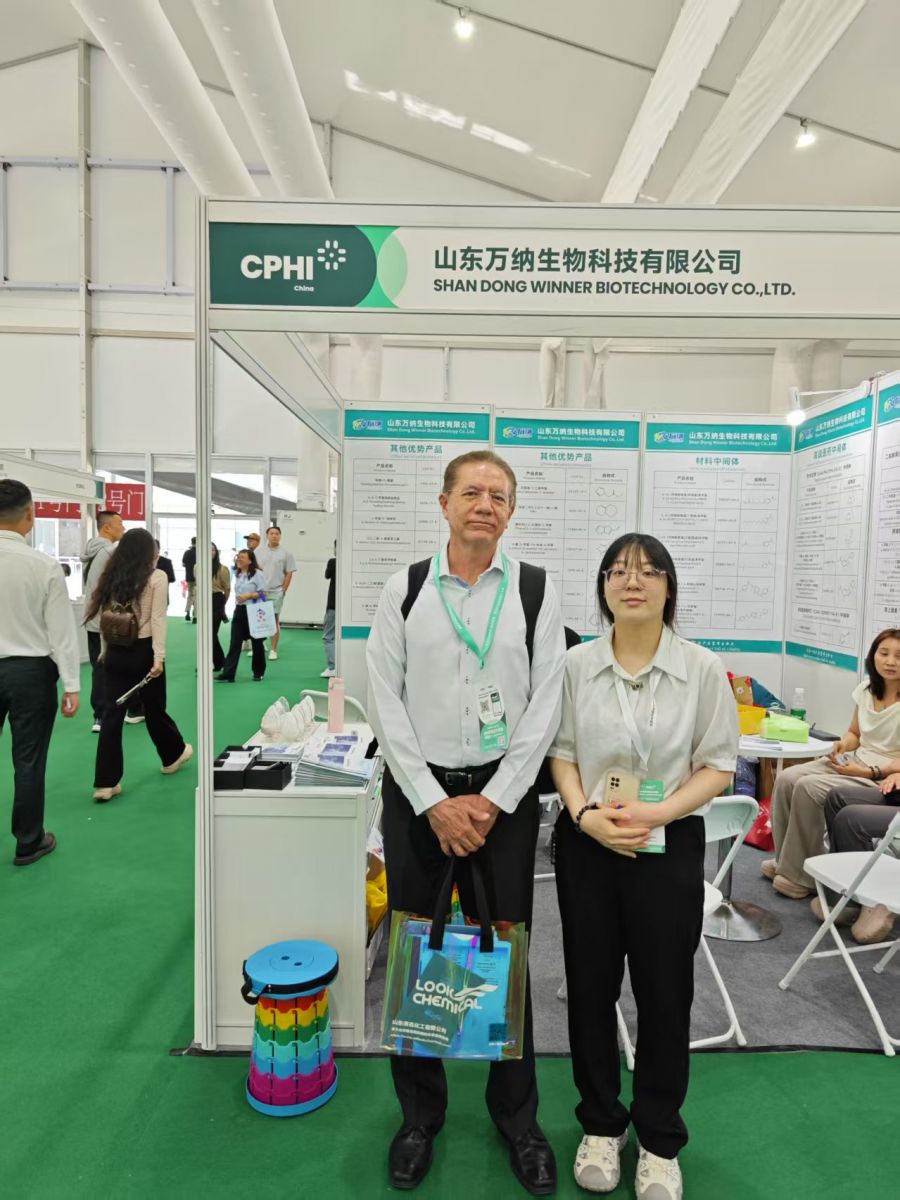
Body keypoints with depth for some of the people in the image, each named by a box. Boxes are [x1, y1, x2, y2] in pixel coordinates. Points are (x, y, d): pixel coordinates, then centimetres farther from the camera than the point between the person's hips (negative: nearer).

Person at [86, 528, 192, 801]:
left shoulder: (110, 577, 5)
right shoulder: (157, 577, -8)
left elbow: (102, 617, 8)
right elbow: (157, 619, -14)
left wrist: (105, 651, 17)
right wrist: (159, 656, -15)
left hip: (115, 652, 4)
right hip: (143, 650, -4)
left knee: (112, 714, 3)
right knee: (154, 708, 15)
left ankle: (106, 783, 4)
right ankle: (173, 754, 38)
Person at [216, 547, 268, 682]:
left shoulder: (257, 574, -10)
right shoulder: (237, 574, 12)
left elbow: (263, 593, -14)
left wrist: (248, 596, -23)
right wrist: (237, 601, 17)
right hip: (239, 610, 6)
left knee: (257, 643, 7)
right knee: (234, 643, -1)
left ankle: (258, 672, 20)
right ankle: (228, 674, -3)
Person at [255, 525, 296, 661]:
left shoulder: (286, 553, -1)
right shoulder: (259, 552, 7)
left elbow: (289, 573, -1)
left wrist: (283, 591, -5)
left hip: (276, 592, -3)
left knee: (275, 621, 1)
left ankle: (273, 650, 7)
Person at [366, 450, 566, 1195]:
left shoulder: (537, 592, -1)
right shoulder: (405, 590, -1)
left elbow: (544, 705, -3)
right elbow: (386, 703, -3)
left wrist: (494, 801, -8)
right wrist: (434, 802, -9)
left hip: (504, 795, 0)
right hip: (417, 793, 1)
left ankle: (517, 1116, 34)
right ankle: (420, 1112, 35)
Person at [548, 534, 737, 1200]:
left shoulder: (703, 668, -5)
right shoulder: (576, 664, -2)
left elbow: (719, 765, -3)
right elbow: (562, 751, 1)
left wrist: (657, 812, -17)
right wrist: (585, 813, -15)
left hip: (669, 845, -1)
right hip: (588, 843, 1)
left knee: (665, 992, 11)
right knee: (591, 985, 13)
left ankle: (661, 1139, 35)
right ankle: (601, 1123, 37)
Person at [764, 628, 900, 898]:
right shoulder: (865, 690, 6)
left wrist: (869, 772, -23)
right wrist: (843, 744, -4)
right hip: (853, 761, 7)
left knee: (809, 787, -26)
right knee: (786, 779, -13)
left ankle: (800, 876, -11)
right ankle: (784, 861, -1)